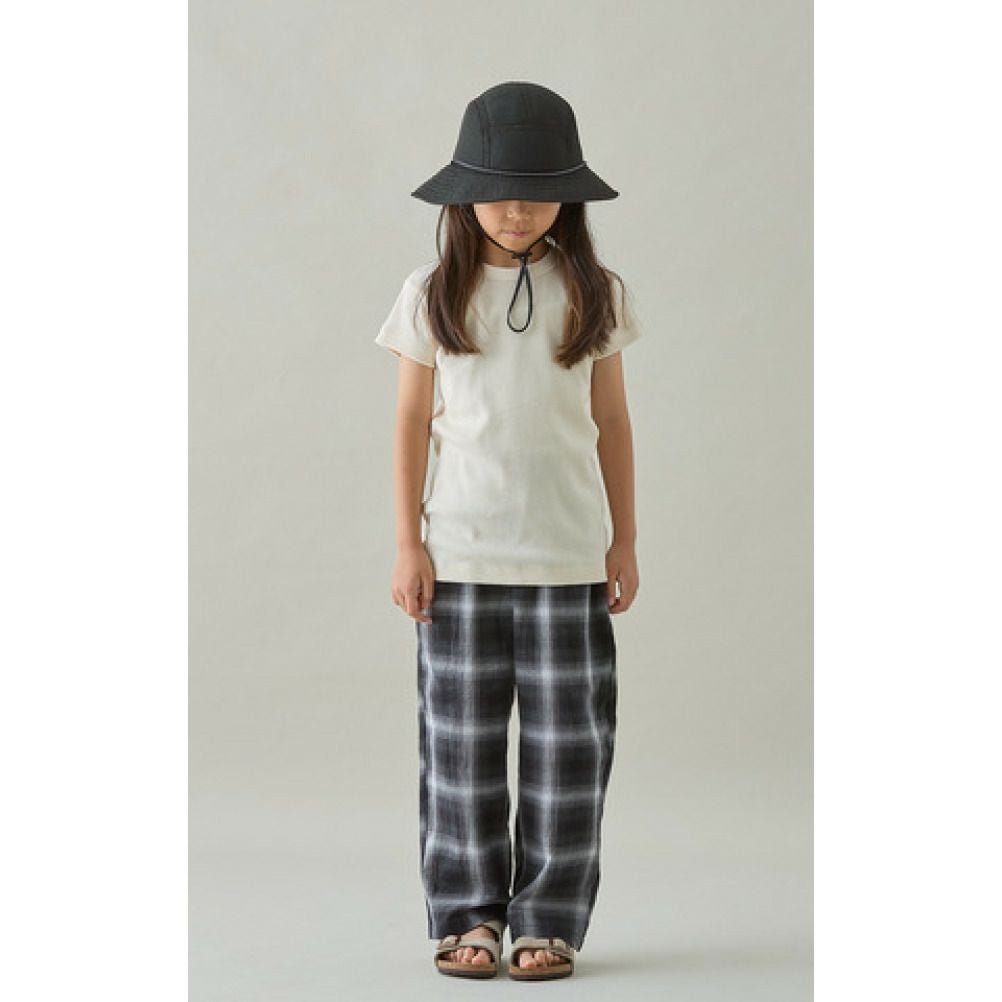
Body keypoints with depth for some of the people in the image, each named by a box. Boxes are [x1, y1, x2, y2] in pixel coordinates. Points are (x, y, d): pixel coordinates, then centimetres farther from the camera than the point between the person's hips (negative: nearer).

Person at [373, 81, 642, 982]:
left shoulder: (594, 294, 4)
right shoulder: (434, 294, 2)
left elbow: (612, 421, 8)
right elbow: (413, 422, 4)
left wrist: (625, 540, 6)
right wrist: (408, 543, -1)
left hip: (567, 553, 0)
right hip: (459, 552, 0)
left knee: (567, 739, 2)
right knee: (461, 736, 4)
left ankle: (548, 921, 13)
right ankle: (469, 914, 16)